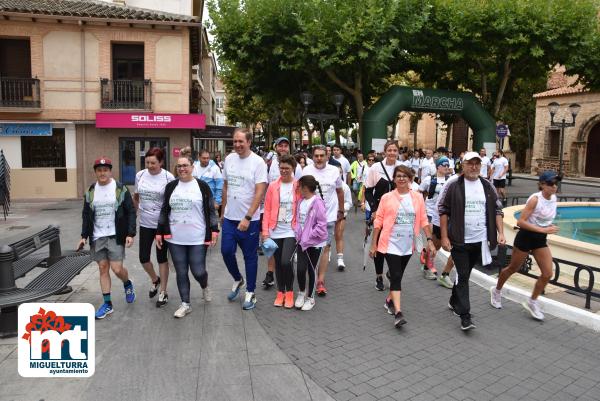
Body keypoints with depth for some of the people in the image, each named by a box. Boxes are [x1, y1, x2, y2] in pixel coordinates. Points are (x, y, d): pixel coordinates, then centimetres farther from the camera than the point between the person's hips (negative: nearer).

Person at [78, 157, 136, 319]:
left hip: (116, 236, -4)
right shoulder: (90, 191, 6)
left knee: (117, 268, -7)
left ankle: (128, 285, 26)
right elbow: (86, 215, 13)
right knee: (103, 269, 6)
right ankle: (107, 304, 16)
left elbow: (131, 212, -5)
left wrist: (130, 234, -13)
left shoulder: (120, 189, -6)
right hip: (97, 237, 4)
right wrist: (84, 236, 6)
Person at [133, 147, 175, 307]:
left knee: (161, 258, 6)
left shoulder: (168, 178, -12)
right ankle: (155, 280, 37)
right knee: (143, 258, 7)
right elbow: (136, 197, 14)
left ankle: (163, 292, 21)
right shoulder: (140, 175, -1)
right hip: (145, 223, 4)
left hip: (162, 224, -4)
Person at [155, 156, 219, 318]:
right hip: (175, 239, 3)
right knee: (181, 273, 8)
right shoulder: (171, 186, 6)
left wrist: (214, 231, -7)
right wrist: (159, 232, 9)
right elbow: (164, 211, 12)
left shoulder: (202, 186, -3)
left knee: (198, 271, -1)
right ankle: (185, 304, 24)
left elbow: (210, 211, -1)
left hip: (197, 239, -3)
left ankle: (205, 287, 34)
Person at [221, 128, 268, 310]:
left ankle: (250, 292, 22)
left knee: (250, 256, 7)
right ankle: (238, 280, 33)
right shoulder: (229, 159, 5)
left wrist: (247, 218, -22)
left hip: (249, 220, -5)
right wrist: (223, 211, 16)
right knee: (226, 251, 6)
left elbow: (259, 193, -17)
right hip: (230, 217, 5)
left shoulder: (258, 162, -12)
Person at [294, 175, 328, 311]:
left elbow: (321, 225, -19)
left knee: (311, 270, 8)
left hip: (315, 243, -5)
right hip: (302, 242, 5)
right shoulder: (301, 202, 6)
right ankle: (301, 292, 24)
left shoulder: (317, 202, -17)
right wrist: (298, 234, 0)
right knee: (300, 268, -1)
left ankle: (310, 297, 25)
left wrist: (308, 238, -17)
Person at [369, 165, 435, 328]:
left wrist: (430, 240, -1)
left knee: (398, 276, 15)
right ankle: (398, 313, -11)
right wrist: (373, 244, -2)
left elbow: (423, 220, 5)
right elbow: (378, 221, -2)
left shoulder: (417, 197, 2)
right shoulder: (387, 198, -5)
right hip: (391, 243, -3)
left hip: (408, 244, 3)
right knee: (396, 276, -10)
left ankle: (390, 300, 36)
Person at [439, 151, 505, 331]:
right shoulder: (453, 186, -7)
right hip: (459, 241, -4)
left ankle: (454, 301, 38)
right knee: (463, 276, -4)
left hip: (479, 241, 4)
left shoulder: (487, 186, 7)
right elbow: (443, 211, -7)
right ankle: (465, 316, 0)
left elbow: (497, 210, 11)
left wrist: (500, 233, 0)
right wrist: (444, 237, -11)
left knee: (465, 273, 17)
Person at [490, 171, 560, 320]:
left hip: (540, 240, 6)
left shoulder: (553, 198, 0)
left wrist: (548, 228, 10)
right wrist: (543, 230, -28)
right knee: (513, 269, 11)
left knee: (547, 274, -1)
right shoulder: (535, 199, -21)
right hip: (525, 237, -6)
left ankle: (532, 302, 18)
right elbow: (520, 222, -25)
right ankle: (496, 291, 35)